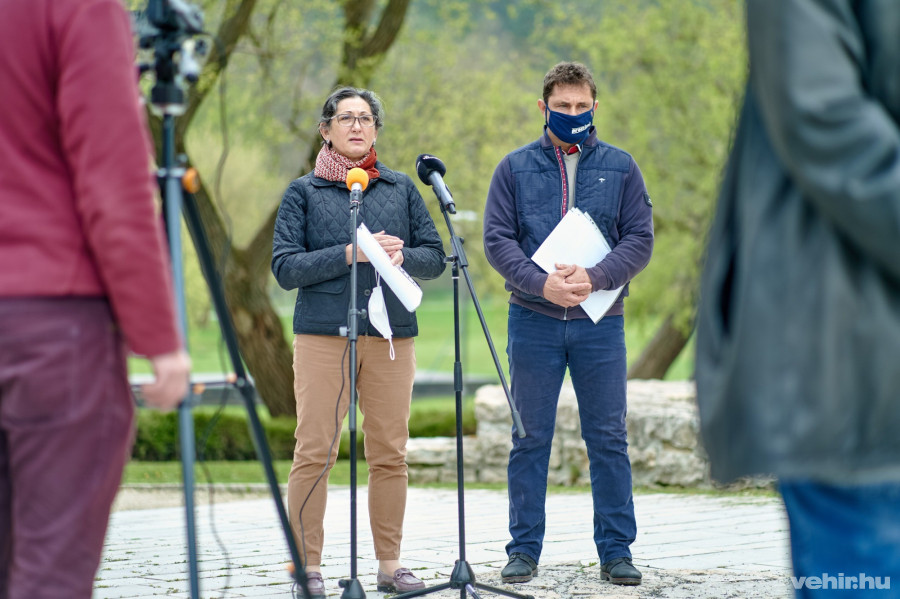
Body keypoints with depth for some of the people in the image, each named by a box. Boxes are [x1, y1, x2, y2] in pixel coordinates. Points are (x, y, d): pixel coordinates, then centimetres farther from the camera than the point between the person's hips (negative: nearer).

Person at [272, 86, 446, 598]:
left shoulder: (401, 188, 15)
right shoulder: (304, 192, 7)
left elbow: (435, 257, 12)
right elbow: (285, 267, -2)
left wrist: (402, 257, -9)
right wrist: (351, 254, -12)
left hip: (391, 335, 3)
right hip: (323, 334, -3)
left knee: (390, 454, 3)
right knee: (315, 452, -6)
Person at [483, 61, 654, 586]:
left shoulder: (620, 167, 6)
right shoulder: (516, 168, 5)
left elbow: (640, 238, 0)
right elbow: (497, 238, -1)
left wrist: (594, 278, -16)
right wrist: (540, 283, -18)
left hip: (600, 322, 0)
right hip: (533, 321, 0)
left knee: (609, 439, 3)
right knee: (530, 439, 4)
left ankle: (617, 550, 11)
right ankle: (525, 549, 12)